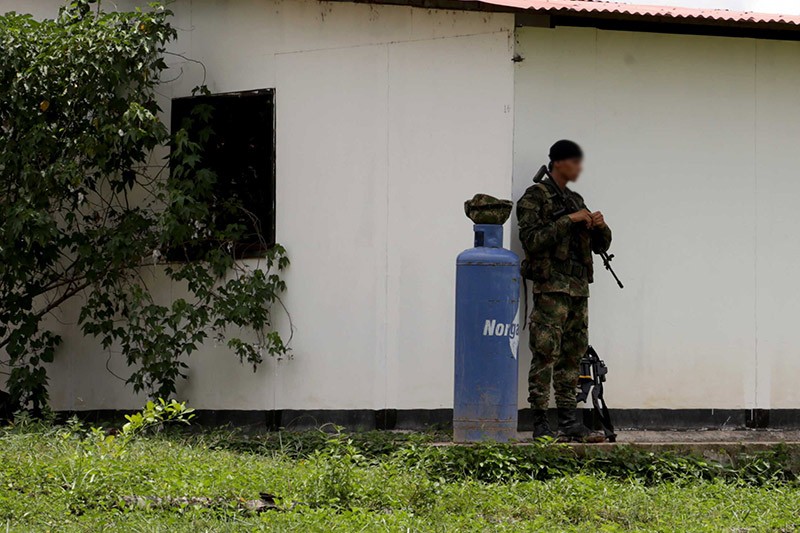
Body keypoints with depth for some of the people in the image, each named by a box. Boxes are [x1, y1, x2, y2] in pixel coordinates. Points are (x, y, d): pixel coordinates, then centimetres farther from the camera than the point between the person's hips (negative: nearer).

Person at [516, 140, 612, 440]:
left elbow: (600, 245, 24)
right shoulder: (535, 197, -2)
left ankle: (569, 420, 6)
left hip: (578, 288, 8)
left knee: (572, 355, 5)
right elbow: (531, 239, -15)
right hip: (551, 287, -8)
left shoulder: (575, 200, 21)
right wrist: (569, 221, -16)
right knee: (546, 354, -11)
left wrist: (600, 226, 2)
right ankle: (540, 423, -11)